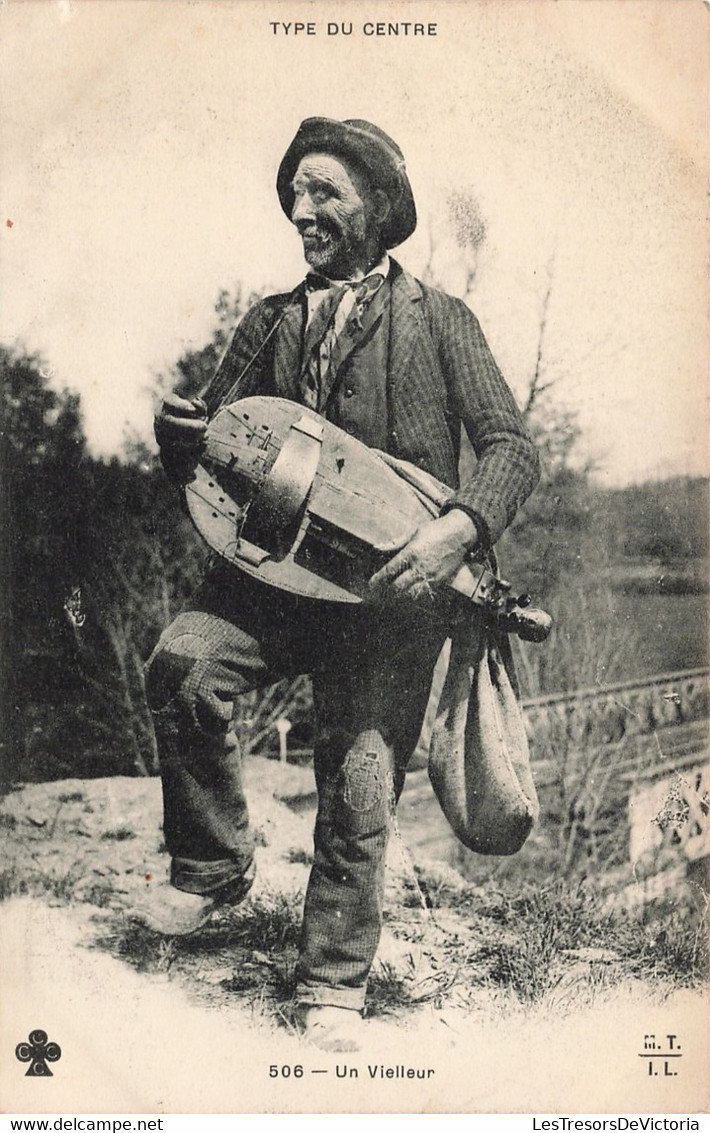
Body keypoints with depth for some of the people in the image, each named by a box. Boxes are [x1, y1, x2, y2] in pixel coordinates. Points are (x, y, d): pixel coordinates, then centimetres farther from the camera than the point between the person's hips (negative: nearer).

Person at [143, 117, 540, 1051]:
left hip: (391, 585, -2)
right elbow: (209, 454, 16)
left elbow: (512, 447, -2)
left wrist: (460, 528, -22)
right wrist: (182, 437, -9)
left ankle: (334, 984, 15)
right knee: (184, 660, -25)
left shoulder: (439, 321, 6)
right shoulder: (270, 324, 16)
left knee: (361, 781, -6)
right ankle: (215, 867, -2)